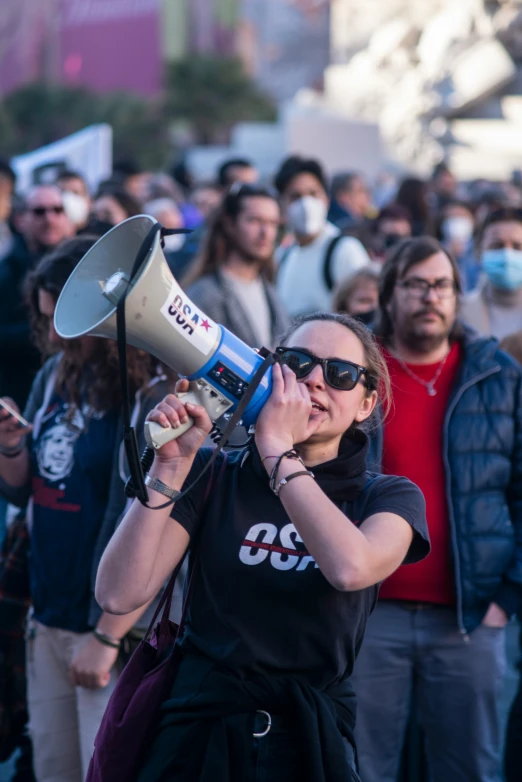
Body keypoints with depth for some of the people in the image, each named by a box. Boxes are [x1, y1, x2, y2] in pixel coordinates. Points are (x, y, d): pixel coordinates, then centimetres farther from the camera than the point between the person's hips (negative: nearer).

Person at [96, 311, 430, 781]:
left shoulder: (390, 497, 0)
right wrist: (171, 465, -15)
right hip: (196, 739, 0)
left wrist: (277, 448, -19)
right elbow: (120, 595, -11)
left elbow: (351, 569, -24)